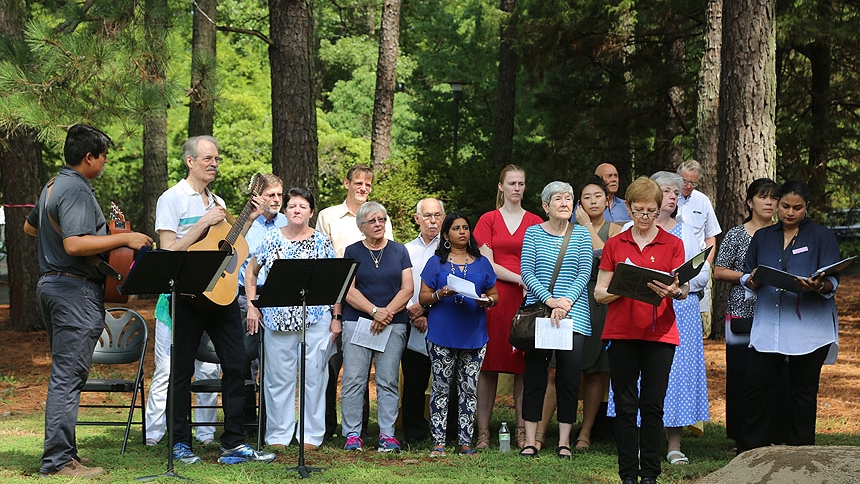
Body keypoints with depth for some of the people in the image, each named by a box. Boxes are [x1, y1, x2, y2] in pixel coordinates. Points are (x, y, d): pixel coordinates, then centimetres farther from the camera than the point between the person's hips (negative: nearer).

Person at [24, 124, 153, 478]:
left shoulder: (53, 186, 16)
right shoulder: (77, 190, -16)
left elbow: (29, 227, 31)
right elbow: (74, 245, -27)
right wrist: (124, 239, -21)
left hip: (51, 284, 11)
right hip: (76, 290, -11)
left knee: (64, 374, 14)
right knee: (68, 377, -9)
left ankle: (61, 452, 17)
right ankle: (58, 461, -8)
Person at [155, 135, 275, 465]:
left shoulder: (217, 202, 17)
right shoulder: (173, 199, -3)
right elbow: (169, 250, -13)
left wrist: (250, 219, 10)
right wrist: (205, 223, -15)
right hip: (189, 295, -6)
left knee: (236, 364, 1)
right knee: (182, 369, 2)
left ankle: (235, 443, 5)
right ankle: (180, 444, 12)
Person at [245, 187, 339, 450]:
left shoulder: (322, 241, 3)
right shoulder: (272, 238, 6)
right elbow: (251, 271, 14)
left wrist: (337, 317, 0)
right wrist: (252, 306, 5)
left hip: (316, 320, -1)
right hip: (278, 318, 1)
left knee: (314, 377, 1)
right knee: (279, 377, 4)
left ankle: (311, 435, 10)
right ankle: (278, 436, 13)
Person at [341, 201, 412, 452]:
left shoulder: (399, 251, 12)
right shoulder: (352, 252, 8)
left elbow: (407, 289, 5)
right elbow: (349, 290, -2)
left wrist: (387, 313, -10)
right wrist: (374, 311, -14)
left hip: (394, 325, 1)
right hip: (357, 321, -1)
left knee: (389, 381, -1)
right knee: (354, 379, -6)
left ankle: (388, 434, 2)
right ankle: (352, 434, -2)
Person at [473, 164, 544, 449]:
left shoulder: (535, 223, 11)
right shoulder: (489, 220, 9)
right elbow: (488, 264, 1)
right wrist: (520, 279, -10)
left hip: (527, 299, 1)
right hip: (494, 298, -1)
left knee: (525, 366, -1)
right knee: (489, 364, -3)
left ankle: (523, 431, 3)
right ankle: (483, 431, 0)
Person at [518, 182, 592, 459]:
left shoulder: (581, 234, 7)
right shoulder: (533, 233, 5)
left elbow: (584, 273, 0)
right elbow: (526, 272, -2)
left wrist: (567, 301, -15)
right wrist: (549, 300, -15)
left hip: (573, 313, 1)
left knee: (570, 377, 0)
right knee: (534, 375, 0)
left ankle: (564, 441, 7)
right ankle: (530, 440, 5)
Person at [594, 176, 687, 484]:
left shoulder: (672, 244, 7)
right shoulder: (614, 245, 9)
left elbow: (684, 288, -3)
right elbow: (599, 293, 7)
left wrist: (674, 291, -26)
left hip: (659, 334, -1)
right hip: (622, 333, 1)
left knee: (653, 406, -1)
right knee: (625, 406, 1)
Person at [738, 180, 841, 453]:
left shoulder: (822, 237, 4)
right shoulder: (762, 237, 14)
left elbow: (832, 282, -4)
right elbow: (747, 278, 15)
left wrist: (819, 286, -27)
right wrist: (753, 280, -9)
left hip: (809, 326, -3)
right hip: (768, 325, 3)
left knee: (803, 391, 4)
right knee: (755, 387, -2)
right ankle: (749, 451, 6)